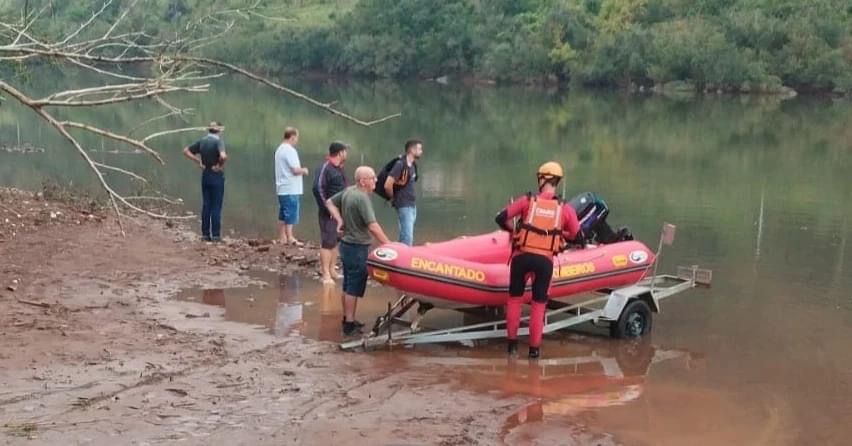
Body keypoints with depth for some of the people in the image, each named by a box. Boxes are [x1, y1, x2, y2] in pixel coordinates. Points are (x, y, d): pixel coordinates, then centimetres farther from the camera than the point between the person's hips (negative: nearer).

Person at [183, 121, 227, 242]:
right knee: (216, 206, -1)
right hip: (217, 176, -6)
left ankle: (205, 234, 11)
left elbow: (186, 151, 9)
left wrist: (198, 161, 5)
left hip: (205, 176, 6)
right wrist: (220, 165, -13)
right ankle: (216, 235, 0)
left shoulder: (202, 141, 5)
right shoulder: (218, 141, -14)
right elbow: (223, 156, -31)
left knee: (206, 205, 10)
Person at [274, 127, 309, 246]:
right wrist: (304, 170, -2)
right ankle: (290, 238, -5)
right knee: (291, 215, -6)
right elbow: (295, 170, -20)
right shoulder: (290, 150, -15)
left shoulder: (280, 149, 16)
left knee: (283, 215, 11)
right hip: (291, 189, -10)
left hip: (282, 188, 10)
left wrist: (300, 170, 14)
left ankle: (282, 238, 15)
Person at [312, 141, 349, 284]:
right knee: (327, 243, -7)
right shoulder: (325, 168, -14)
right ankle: (326, 275, -7)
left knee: (336, 241, 15)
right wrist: (327, 208, -19)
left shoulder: (339, 169, 14)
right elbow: (318, 188, -21)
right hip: (329, 213, -9)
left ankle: (332, 269, 25)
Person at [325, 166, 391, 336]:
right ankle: (350, 324, 5)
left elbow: (330, 202, 17)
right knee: (354, 288, -1)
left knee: (348, 285, 18)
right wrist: (388, 245, -21)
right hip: (357, 248, -9)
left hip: (347, 245, 9)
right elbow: (373, 227, -26)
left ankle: (347, 319, 29)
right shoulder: (362, 198, -23)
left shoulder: (348, 191, 3)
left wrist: (340, 220, 8)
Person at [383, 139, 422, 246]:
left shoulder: (412, 165, 11)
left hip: (411, 205, 9)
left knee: (405, 235, 16)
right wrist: (393, 197, -6)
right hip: (403, 206, -9)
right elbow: (387, 185, -22)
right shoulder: (400, 165, -17)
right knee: (407, 237, -12)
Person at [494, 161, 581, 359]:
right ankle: (534, 348, 11)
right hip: (545, 260, 0)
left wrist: (511, 229, 16)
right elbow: (576, 236, 9)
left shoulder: (527, 200, -2)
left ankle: (512, 342, 21)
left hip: (522, 256, 0)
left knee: (514, 298, 17)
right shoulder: (565, 208, 1)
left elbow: (500, 218, -4)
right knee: (539, 303, 12)